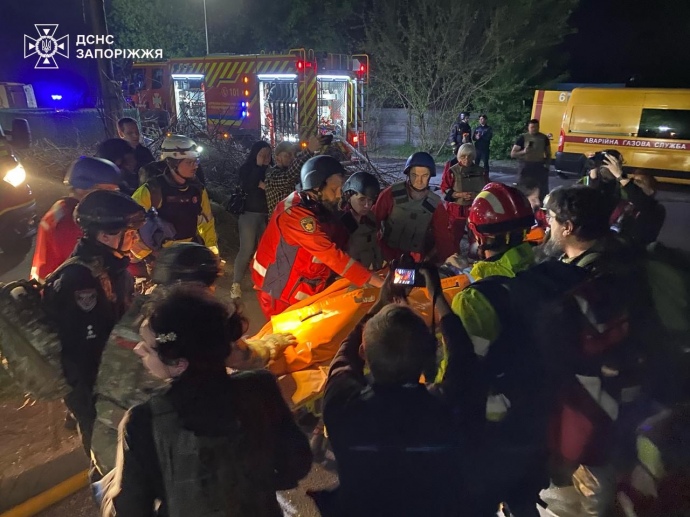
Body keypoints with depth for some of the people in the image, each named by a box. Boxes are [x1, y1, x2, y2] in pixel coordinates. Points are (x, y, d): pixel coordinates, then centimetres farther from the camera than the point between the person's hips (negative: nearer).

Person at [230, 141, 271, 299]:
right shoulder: (246, 169, 0)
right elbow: (247, 187, -18)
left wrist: (264, 185, -12)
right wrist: (258, 166, -13)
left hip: (266, 215, 3)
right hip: (249, 214, -3)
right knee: (246, 250, -7)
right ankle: (236, 284, -1)